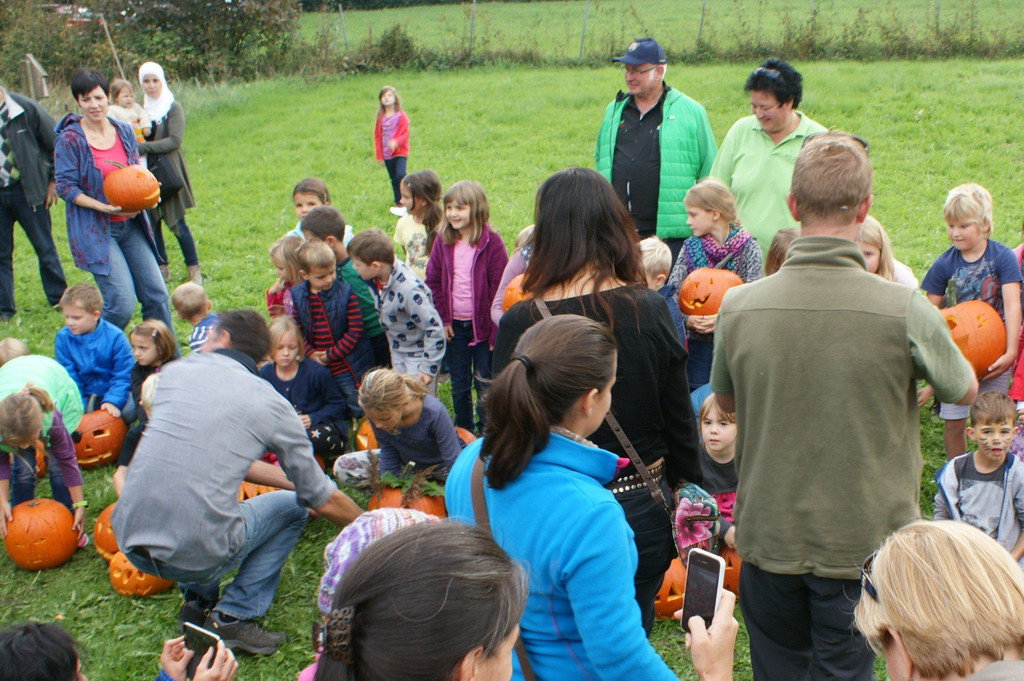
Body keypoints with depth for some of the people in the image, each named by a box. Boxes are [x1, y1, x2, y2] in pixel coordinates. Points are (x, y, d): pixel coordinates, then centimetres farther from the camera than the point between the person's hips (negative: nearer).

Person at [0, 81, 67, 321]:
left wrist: (53, 181, 0)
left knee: (44, 248, 8)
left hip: (26, 191, -2)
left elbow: (55, 144, -1)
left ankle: (59, 298, 22)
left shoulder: (26, 108, -8)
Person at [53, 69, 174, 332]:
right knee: (122, 304, -13)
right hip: (95, 230, -5)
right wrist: (104, 207, -20)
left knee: (156, 295, 3)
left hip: (131, 225, 5)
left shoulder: (124, 131, 7)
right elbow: (66, 187, -9)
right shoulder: (69, 139, -8)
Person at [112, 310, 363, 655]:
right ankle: (233, 617, 10)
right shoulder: (273, 405, 1)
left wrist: (284, 476, 30)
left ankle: (198, 601, 24)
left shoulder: (175, 370, 9)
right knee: (292, 505, 20)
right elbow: (323, 500, 7)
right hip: (197, 557, -4)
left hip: (128, 541, 4)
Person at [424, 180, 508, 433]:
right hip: (454, 326, 4)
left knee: (484, 384, 6)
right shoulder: (443, 240, 0)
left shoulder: (491, 243, -12)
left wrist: (495, 331, -13)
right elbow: (433, 281, 5)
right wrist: (441, 319, -3)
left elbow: (499, 290, -11)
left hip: (482, 324, -4)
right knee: (459, 385, 15)